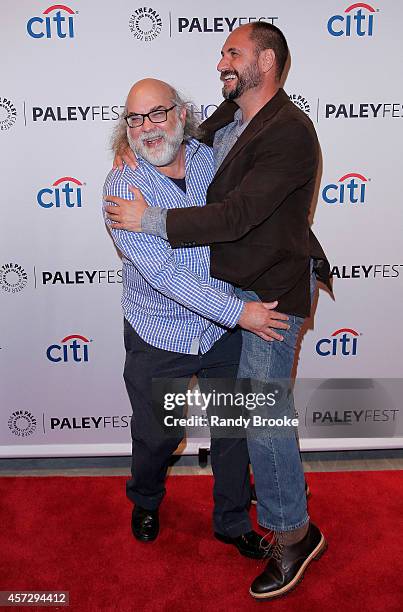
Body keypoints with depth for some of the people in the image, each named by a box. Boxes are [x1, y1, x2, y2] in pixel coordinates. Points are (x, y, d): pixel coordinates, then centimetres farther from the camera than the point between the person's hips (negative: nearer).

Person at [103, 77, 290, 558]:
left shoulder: (212, 157, -5)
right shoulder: (122, 186, -16)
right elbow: (160, 272, -25)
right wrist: (238, 312, -27)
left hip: (224, 329, 4)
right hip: (159, 337, -3)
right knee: (158, 434, 14)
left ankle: (233, 522, 38)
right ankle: (145, 502, 48)